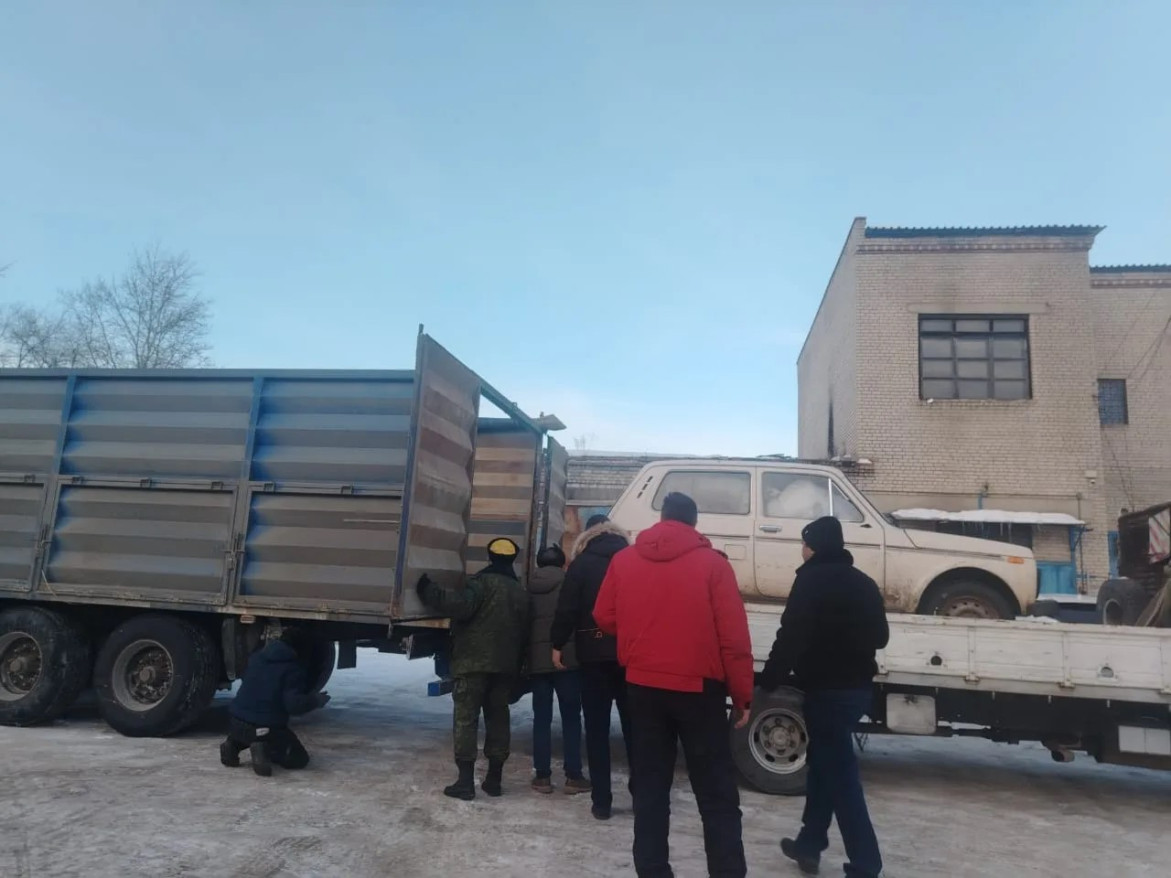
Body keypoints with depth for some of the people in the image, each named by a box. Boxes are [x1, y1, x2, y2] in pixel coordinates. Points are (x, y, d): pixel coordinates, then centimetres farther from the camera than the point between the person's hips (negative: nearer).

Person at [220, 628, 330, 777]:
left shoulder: (257, 658, 11)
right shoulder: (294, 669, -10)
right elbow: (294, 705, -20)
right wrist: (316, 700, -2)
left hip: (236, 721, 7)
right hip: (265, 728, -7)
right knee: (299, 758, 8)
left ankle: (233, 744, 8)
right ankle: (264, 750, -17)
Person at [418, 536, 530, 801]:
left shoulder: (482, 582, -8)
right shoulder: (521, 592, 14)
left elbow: (460, 606, -24)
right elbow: (523, 632, 15)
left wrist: (427, 588, -17)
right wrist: (516, 666, 21)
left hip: (474, 662, -6)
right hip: (505, 665, 6)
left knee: (466, 718, -2)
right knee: (498, 718, 13)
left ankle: (465, 781, -4)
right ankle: (494, 779, 16)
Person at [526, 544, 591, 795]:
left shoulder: (529, 588, 8)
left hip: (537, 660, 3)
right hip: (566, 659, -3)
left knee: (542, 719, 8)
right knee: (571, 718, 4)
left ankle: (542, 776, 8)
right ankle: (573, 776, 4)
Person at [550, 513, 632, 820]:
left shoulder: (581, 564, -3)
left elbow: (567, 608, -8)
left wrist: (558, 644, 3)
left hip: (595, 654, -3)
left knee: (597, 729, 5)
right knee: (634, 726, 13)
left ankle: (602, 801, 7)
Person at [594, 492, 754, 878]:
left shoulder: (624, 560, 3)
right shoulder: (712, 563, -7)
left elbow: (605, 618, 10)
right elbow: (734, 636, -10)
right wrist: (742, 695, -2)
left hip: (643, 686, 3)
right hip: (698, 688, -3)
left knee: (650, 788, 13)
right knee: (717, 795, 6)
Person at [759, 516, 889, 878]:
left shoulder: (812, 580, -11)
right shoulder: (863, 582, 11)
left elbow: (791, 637, -18)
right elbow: (879, 636, 19)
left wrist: (770, 679, -11)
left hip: (827, 689, -8)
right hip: (858, 687, 8)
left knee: (840, 775, -3)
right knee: (825, 764, 18)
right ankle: (809, 843, 26)